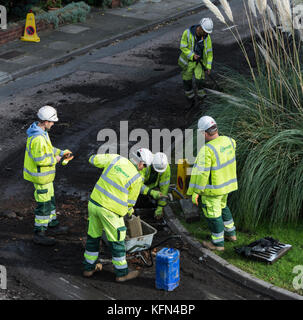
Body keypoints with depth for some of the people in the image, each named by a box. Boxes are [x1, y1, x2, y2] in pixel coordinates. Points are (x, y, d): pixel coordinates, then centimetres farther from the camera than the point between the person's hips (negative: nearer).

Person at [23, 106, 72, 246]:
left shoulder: (40, 131, 4)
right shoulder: (38, 138, -30)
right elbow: (39, 159, -29)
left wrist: (61, 152, 8)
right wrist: (54, 160, -14)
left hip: (44, 173, 10)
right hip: (40, 176, -10)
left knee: (50, 199, 22)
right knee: (44, 204, 0)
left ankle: (52, 225, 37)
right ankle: (39, 233, 11)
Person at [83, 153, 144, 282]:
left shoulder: (116, 159, 0)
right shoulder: (137, 179, -9)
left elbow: (93, 159, 11)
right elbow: (130, 201, 3)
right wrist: (129, 211, 24)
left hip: (94, 203, 6)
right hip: (110, 211, -5)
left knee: (93, 235, 20)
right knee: (117, 241, 9)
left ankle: (89, 267, 34)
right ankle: (122, 273, 21)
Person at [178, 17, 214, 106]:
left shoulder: (207, 37, -13)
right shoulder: (187, 33, -22)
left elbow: (209, 52, -4)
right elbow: (183, 47, -17)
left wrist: (208, 66, -7)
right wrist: (192, 55, -29)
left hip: (199, 61, 1)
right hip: (188, 61, -1)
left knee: (200, 79, -13)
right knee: (187, 80, 9)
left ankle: (201, 95, 8)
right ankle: (190, 96, 31)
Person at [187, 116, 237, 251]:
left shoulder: (206, 150, -29)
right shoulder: (228, 141, -7)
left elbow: (202, 173, -26)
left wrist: (196, 192, -17)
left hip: (212, 188, -8)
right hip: (226, 183, 8)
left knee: (213, 214, 9)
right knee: (222, 206, 29)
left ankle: (218, 243, 21)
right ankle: (231, 233, 40)